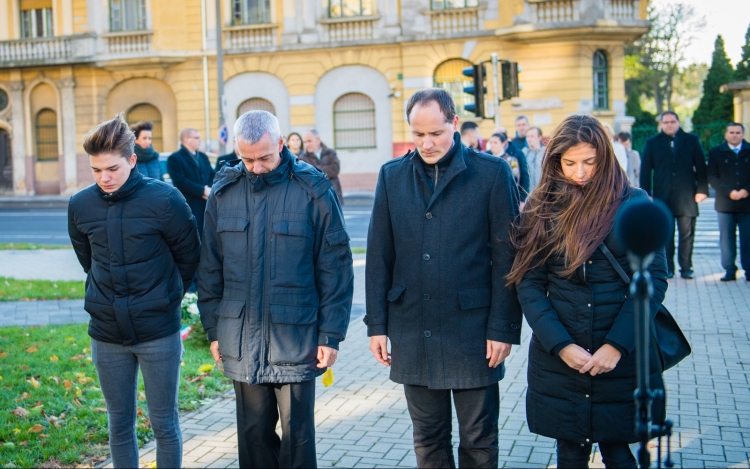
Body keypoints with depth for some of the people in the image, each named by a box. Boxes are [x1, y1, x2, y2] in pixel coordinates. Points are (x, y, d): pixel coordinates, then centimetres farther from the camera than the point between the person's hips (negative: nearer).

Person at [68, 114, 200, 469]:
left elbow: (189, 257, -1)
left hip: (158, 332, -3)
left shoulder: (164, 200, -14)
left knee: (164, 423, 8)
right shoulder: (80, 206, -3)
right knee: (119, 424, 14)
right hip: (107, 333, 3)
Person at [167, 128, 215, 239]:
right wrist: (203, 191, -15)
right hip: (189, 207, -7)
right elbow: (180, 182, -15)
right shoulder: (175, 158, -4)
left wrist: (209, 189, -9)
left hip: (207, 206, 7)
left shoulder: (203, 157, 20)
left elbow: (213, 176, 13)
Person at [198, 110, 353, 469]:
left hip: (296, 338, -3)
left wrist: (331, 334, -7)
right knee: (253, 432, 12)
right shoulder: (223, 193, 3)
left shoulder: (314, 191, -7)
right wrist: (213, 329, 9)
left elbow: (335, 268, -5)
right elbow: (210, 268, 10)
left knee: (297, 433, 6)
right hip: (242, 340, 3)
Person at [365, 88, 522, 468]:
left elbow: (506, 257, -5)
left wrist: (503, 328, -9)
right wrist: (377, 324, 3)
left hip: (473, 331, -2)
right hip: (413, 333, 3)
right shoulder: (392, 176, 5)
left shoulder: (492, 173, -4)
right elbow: (379, 257, 6)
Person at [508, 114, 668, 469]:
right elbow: (529, 284, -1)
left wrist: (616, 346, -14)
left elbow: (654, 279, -6)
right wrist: (561, 345, -12)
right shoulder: (542, 209, 2)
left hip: (623, 357, -1)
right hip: (558, 359, 1)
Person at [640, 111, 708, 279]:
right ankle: (667, 268, 9)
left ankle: (686, 268, 9)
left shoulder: (692, 140, 10)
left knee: (687, 234, 2)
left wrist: (702, 189, -1)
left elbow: (701, 166, 7)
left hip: (686, 196, 0)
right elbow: (645, 170, 5)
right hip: (663, 197, 0)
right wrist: (646, 194, -3)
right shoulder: (652, 143, 9)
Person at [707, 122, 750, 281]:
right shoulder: (716, 152, 7)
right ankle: (730, 270, 7)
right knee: (726, 238, 1)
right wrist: (729, 192, -11)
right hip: (725, 203, 0)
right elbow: (712, 177, 0)